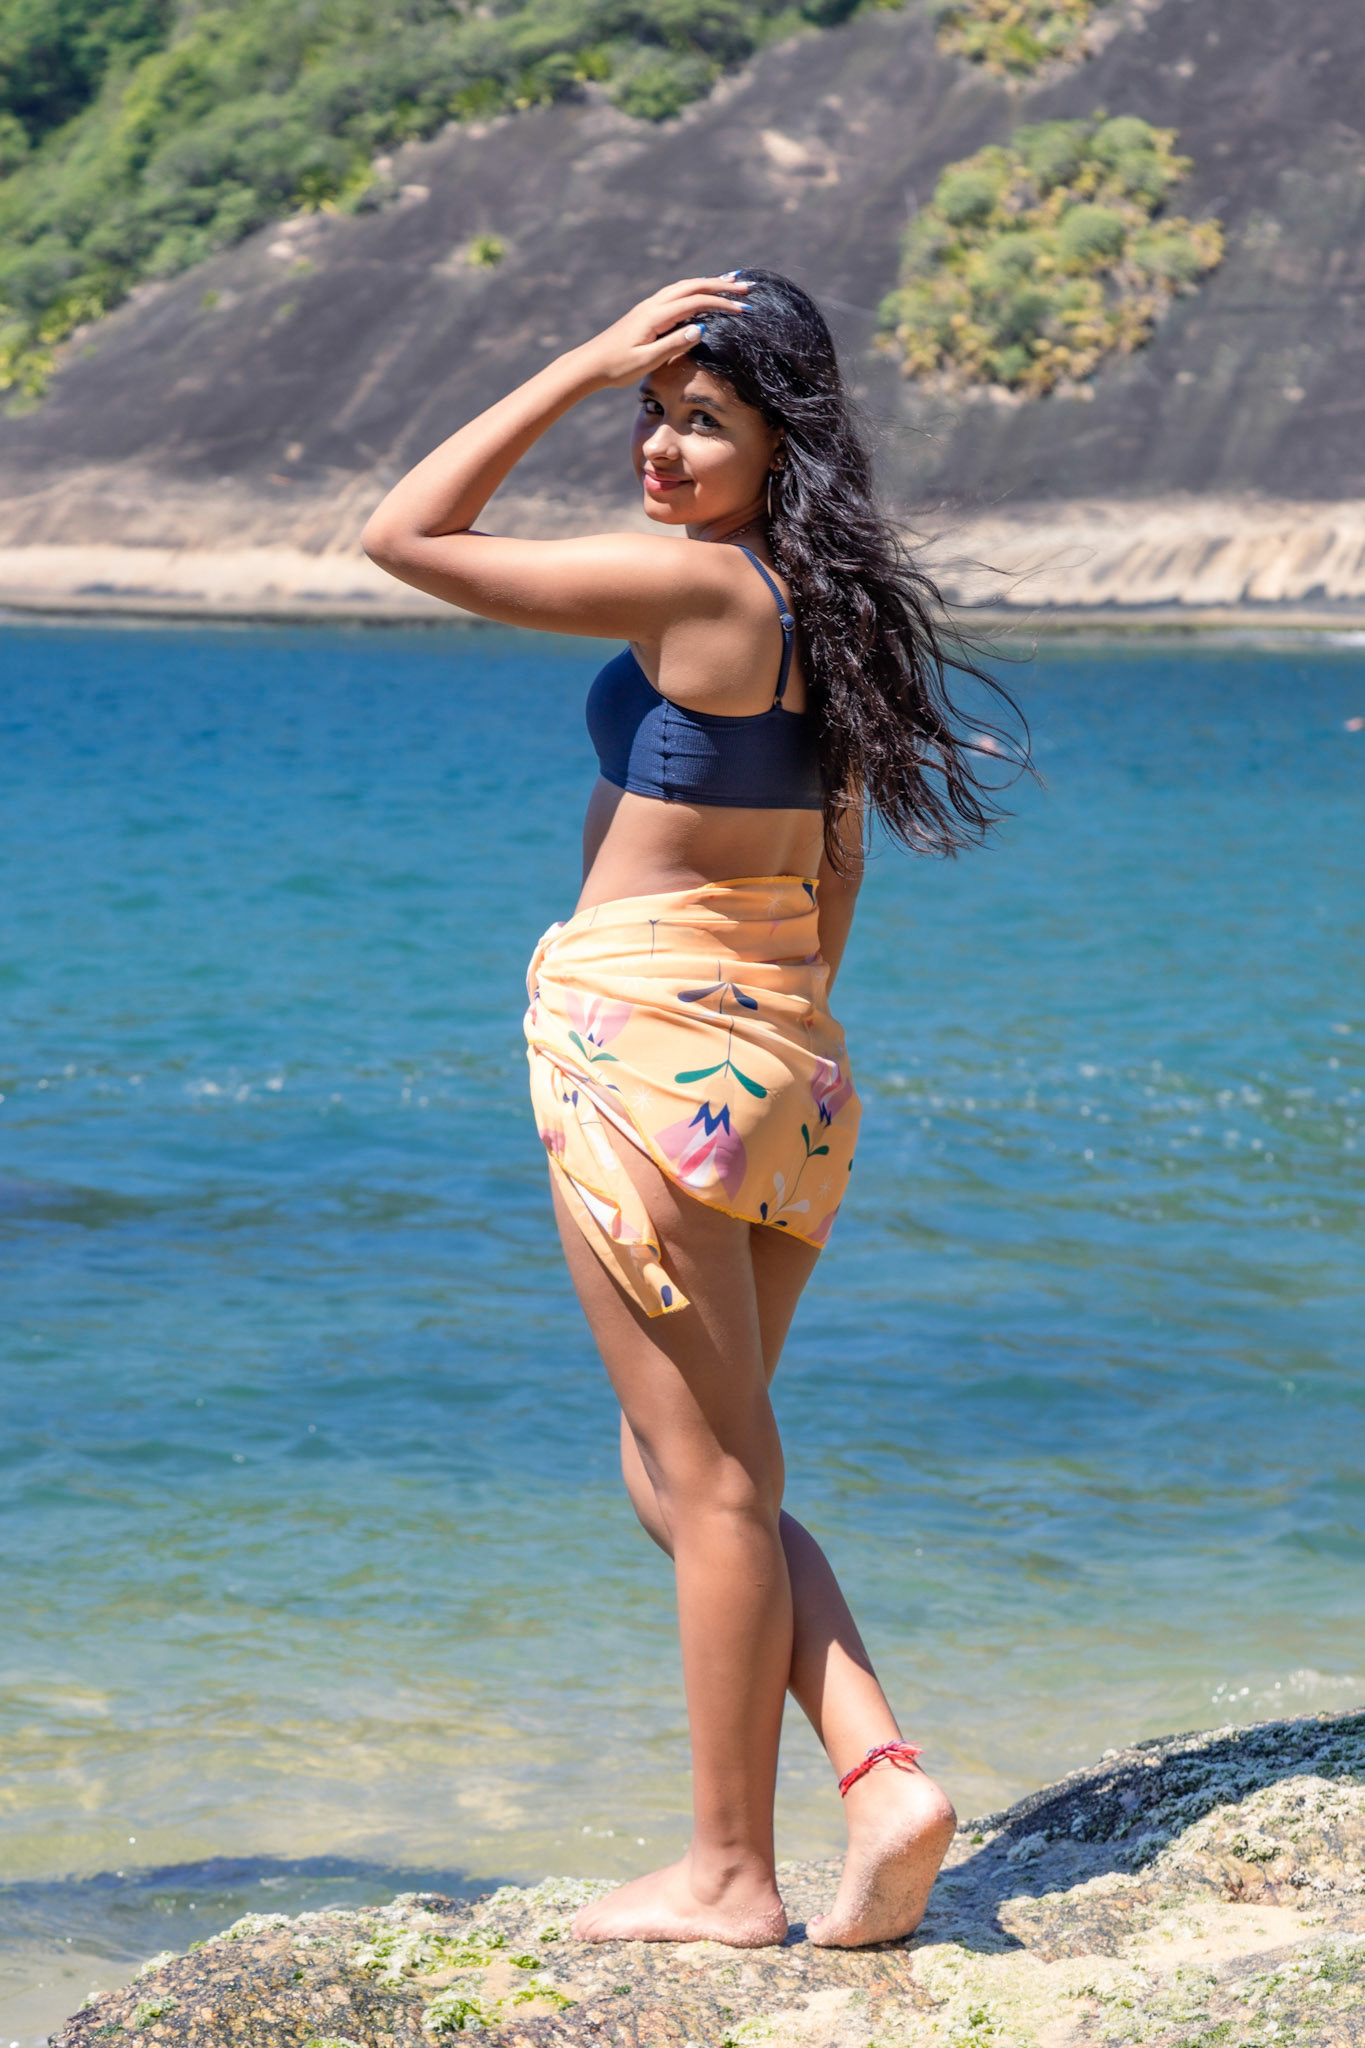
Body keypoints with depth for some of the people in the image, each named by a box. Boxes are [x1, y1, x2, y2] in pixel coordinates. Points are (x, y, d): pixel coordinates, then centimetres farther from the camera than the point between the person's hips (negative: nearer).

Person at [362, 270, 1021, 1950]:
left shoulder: (693, 583, -15)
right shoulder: (829, 606, 11)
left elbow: (402, 538, -11)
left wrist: (576, 364, -10)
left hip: (650, 1045, -9)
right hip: (792, 1057, 9)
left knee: (712, 1482, 0)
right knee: (682, 1478, 16)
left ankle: (730, 1873, 10)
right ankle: (884, 1778, 6)